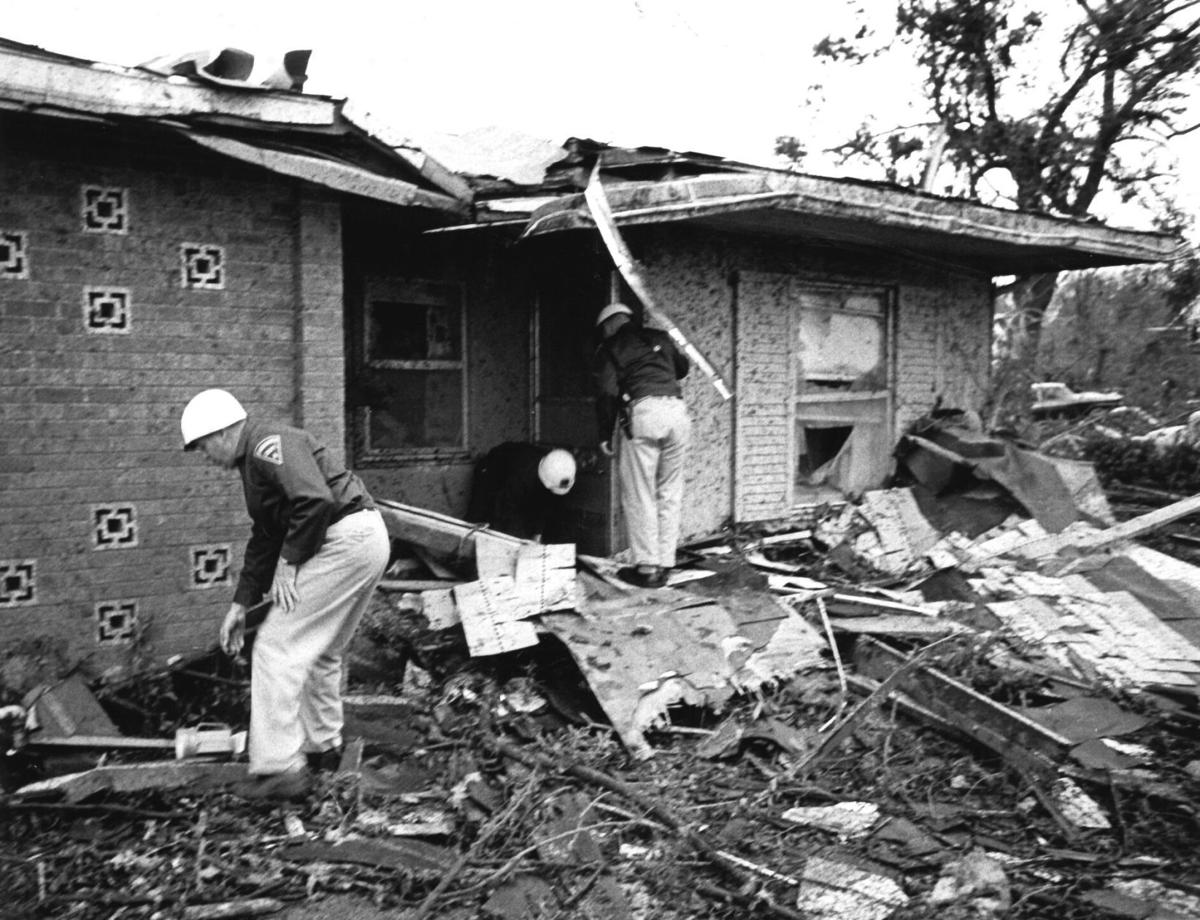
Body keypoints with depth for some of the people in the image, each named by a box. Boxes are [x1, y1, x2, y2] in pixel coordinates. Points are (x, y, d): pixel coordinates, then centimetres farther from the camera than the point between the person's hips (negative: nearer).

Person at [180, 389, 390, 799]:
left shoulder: (269, 443, -10)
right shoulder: (254, 461, 22)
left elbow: (316, 501, -25)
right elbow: (263, 539, 27)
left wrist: (289, 562, -14)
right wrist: (241, 604, 27)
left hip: (345, 542, -11)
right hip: (366, 540, 11)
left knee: (276, 648, -6)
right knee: (319, 651, 22)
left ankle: (279, 768, -1)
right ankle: (322, 746, 35)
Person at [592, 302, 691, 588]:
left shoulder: (609, 348, 10)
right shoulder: (660, 338, 23)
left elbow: (607, 393, -1)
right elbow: (682, 368, 39)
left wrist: (605, 435, 6)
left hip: (643, 412, -4)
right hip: (677, 411, 4)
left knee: (639, 494, 4)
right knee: (670, 493, 11)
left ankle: (647, 567, 3)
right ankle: (664, 564, 13)